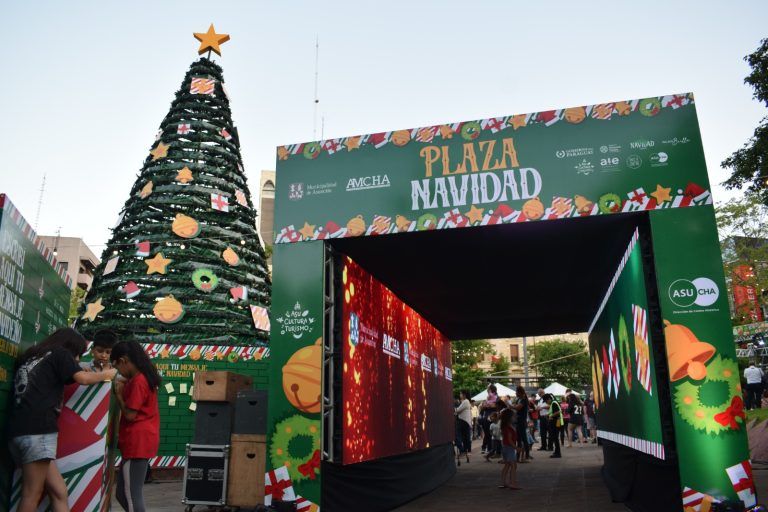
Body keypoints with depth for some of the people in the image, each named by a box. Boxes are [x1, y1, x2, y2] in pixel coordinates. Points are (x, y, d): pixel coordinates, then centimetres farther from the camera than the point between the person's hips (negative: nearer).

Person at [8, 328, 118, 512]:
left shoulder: (30, 357, 27)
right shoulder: (59, 353, 6)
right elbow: (83, 378, -4)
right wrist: (105, 374, 13)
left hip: (20, 431, 8)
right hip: (37, 431, -8)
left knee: (59, 492, 4)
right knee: (31, 495, -5)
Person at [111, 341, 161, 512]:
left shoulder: (137, 381, -16)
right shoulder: (143, 378, 15)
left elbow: (130, 414, -16)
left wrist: (119, 394, -4)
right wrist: (125, 388, 10)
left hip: (138, 442, -10)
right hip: (139, 441, 10)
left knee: (131, 496, -5)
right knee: (123, 493, 15)